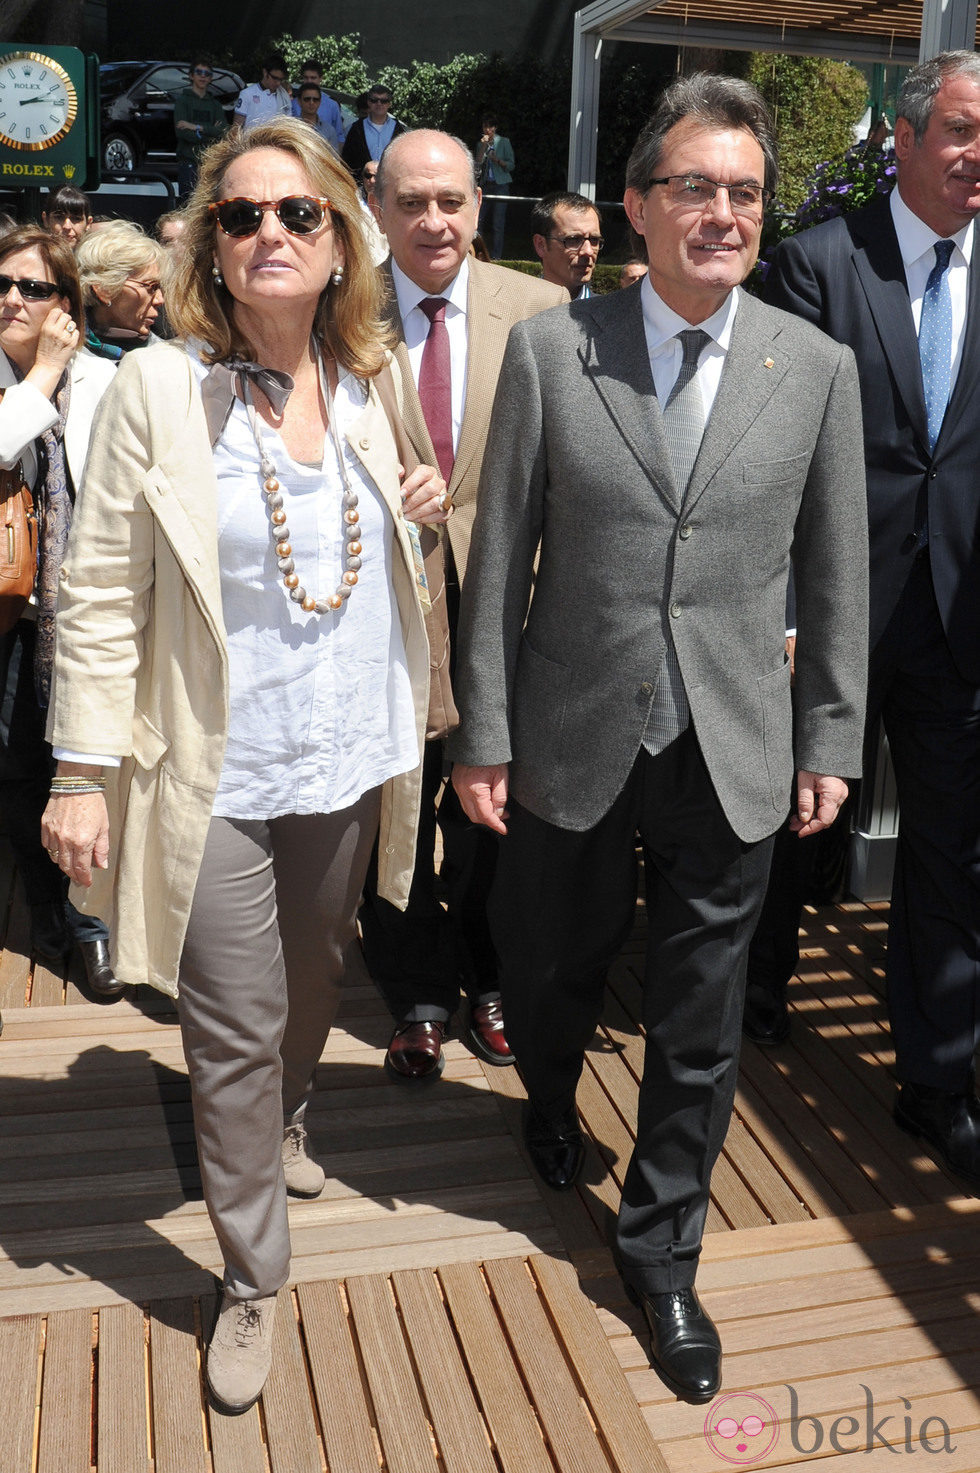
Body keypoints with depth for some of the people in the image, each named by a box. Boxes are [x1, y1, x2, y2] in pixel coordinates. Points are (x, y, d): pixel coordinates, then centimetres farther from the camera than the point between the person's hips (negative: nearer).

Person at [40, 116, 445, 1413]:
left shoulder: (368, 391, 4)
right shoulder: (159, 390, -9)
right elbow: (103, 595, -9)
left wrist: (417, 519, -2)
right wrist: (83, 771, -11)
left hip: (349, 760, 4)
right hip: (216, 773, -4)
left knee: (315, 982, 21)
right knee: (235, 1029, 3)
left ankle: (286, 1121, 52)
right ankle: (253, 1282, 22)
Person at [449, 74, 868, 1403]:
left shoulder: (817, 369, 0)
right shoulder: (549, 352, -4)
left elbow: (837, 574, 5)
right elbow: (500, 556, -2)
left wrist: (831, 739, 5)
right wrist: (482, 733, -3)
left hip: (733, 757, 1)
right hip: (573, 743, 0)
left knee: (700, 1021, 10)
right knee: (549, 970, 18)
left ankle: (662, 1245, 33)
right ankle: (551, 1103, 54)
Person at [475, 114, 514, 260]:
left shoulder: (504, 142, 2)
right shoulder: (481, 144, 13)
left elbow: (511, 165, 0)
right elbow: (478, 165, 2)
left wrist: (497, 160, -16)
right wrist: (483, 147, -7)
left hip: (501, 185, -4)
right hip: (485, 185, 4)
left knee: (497, 223, -7)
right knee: (480, 220, -1)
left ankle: (496, 256, -4)